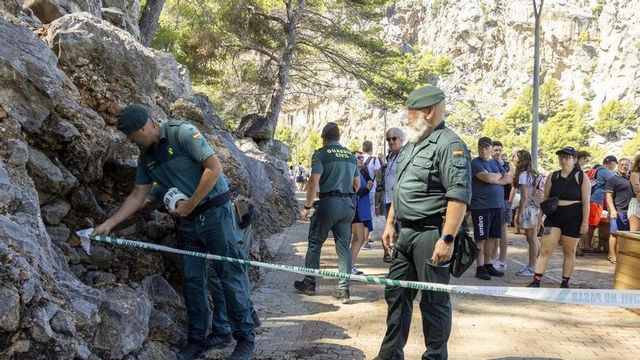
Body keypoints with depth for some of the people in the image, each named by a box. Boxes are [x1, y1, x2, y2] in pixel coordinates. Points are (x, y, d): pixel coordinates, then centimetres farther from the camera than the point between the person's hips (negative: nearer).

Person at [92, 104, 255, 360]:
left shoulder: (182, 133, -14)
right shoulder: (146, 156, 8)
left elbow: (214, 168, -20)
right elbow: (137, 197, 13)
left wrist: (189, 205, -15)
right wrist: (109, 224, 7)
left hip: (214, 212, -7)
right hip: (186, 221, 7)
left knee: (230, 275, -2)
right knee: (192, 280, 9)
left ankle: (245, 338, 9)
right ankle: (198, 339, 23)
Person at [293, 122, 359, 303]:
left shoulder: (321, 154, -5)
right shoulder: (350, 155, 13)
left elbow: (314, 183, -13)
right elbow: (357, 184, 18)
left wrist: (307, 207, -8)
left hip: (328, 202, -5)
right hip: (348, 205, 5)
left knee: (315, 244, 9)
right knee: (344, 246, 7)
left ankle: (309, 284, 17)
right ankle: (344, 290, 7)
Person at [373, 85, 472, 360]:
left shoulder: (449, 144, -13)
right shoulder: (411, 146, 16)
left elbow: (459, 195, -20)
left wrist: (447, 238, -24)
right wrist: (390, 224, 18)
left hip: (430, 235, -9)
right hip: (405, 234, 9)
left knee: (434, 300, 3)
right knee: (396, 293, 14)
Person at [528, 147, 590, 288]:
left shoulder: (581, 177, 0)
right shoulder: (553, 176, 7)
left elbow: (586, 202, -3)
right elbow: (545, 199, 10)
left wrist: (585, 222, -8)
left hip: (573, 218, -2)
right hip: (553, 217, 2)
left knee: (569, 252, 8)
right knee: (545, 250, -6)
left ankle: (565, 283, 19)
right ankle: (536, 281, -6)